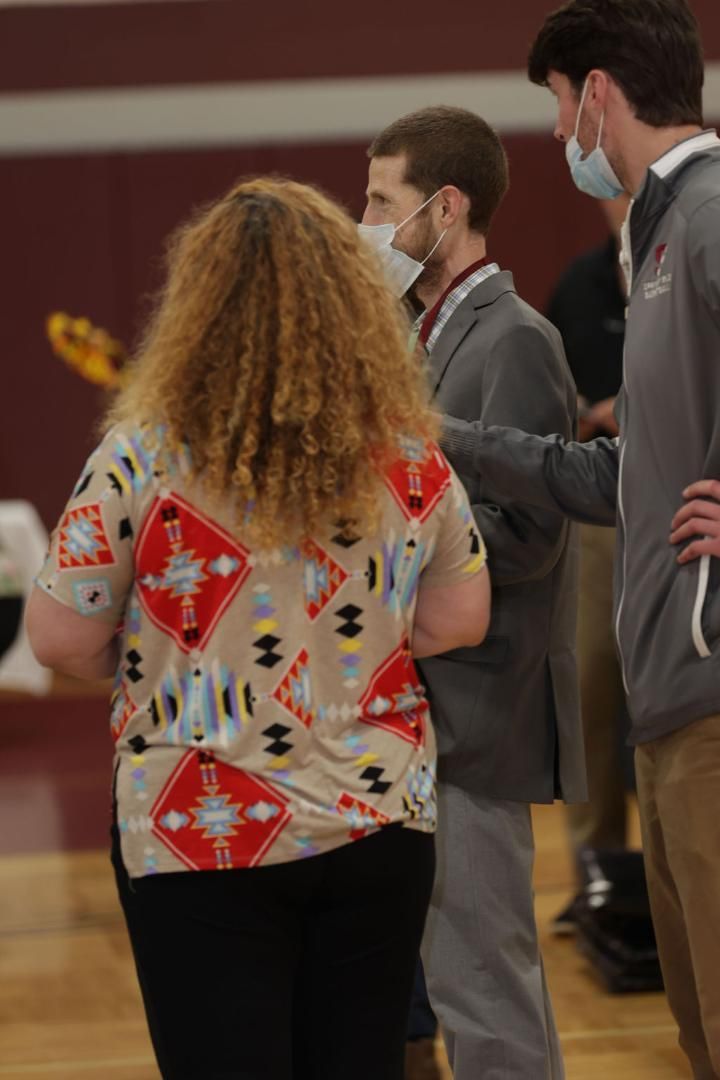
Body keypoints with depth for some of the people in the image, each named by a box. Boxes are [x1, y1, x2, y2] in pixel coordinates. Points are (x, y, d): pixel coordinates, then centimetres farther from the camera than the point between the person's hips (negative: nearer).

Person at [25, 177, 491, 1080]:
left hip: (201, 835, -3)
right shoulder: (408, 457, -3)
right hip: (380, 827, 3)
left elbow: (60, 640, -9)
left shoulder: (144, 454, -13)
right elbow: (460, 620, 7)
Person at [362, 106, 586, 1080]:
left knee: (478, 978, -8)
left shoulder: (515, 341, -13)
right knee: (465, 967, 15)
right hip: (432, 706, 10)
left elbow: (520, 534, -20)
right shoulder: (434, 333, 16)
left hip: (480, 712, -10)